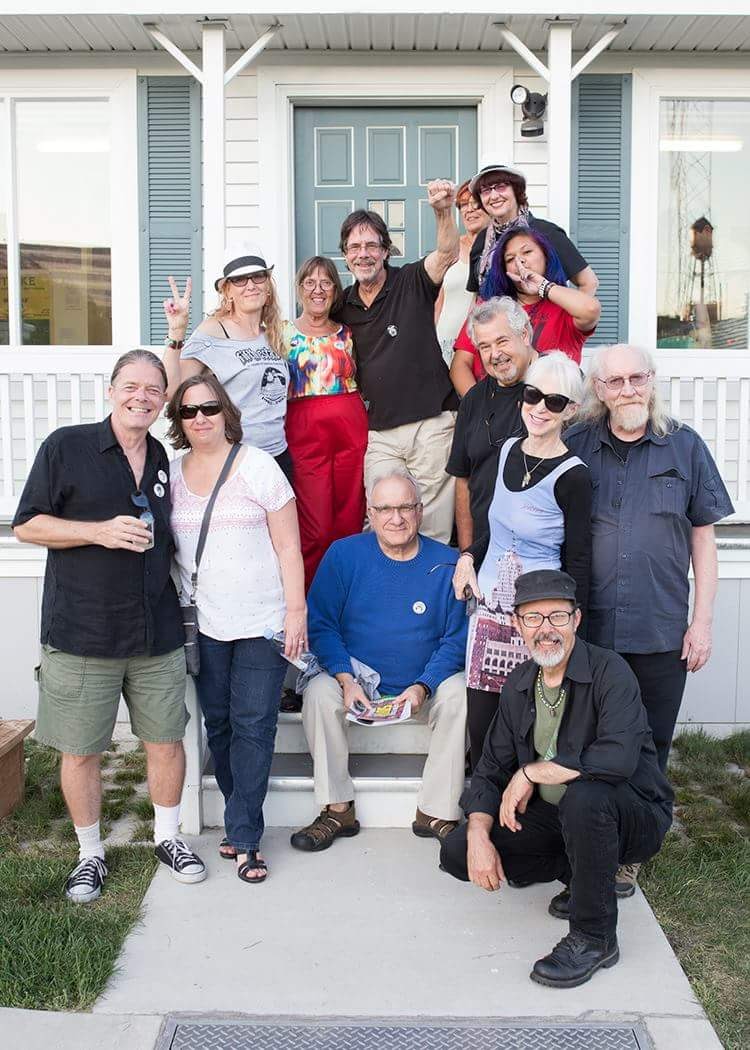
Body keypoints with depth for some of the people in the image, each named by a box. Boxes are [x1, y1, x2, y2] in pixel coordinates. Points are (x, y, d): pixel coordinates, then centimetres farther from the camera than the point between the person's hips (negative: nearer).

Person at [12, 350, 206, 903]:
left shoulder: (164, 460, 10)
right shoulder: (66, 446, -4)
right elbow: (27, 525, -5)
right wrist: (100, 531, -17)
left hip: (157, 632, 4)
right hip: (81, 632, -4)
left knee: (166, 739, 11)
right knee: (81, 751, 7)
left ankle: (168, 837, 32)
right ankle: (91, 853, 27)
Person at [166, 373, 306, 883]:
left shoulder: (258, 465, -2)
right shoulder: (171, 473, 7)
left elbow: (288, 546, -3)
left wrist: (296, 610, -9)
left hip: (262, 623, -3)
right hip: (204, 625, 4)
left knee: (253, 727, -2)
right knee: (218, 724, 10)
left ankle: (244, 837, 6)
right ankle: (243, 822, 26)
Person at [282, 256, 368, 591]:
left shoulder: (347, 333, 15)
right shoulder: (285, 334, 6)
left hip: (352, 430, 3)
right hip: (305, 431, -3)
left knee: (349, 522, 4)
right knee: (315, 529, -9)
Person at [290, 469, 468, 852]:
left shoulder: (446, 563, -3)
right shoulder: (344, 554, -3)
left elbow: (456, 639, -2)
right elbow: (320, 624, -4)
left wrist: (422, 687, -17)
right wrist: (346, 679, -19)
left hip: (424, 685, 0)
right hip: (356, 681, 0)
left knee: (459, 694, -28)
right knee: (319, 692, -28)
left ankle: (436, 813, -14)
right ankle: (337, 810, -15)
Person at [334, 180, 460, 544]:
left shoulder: (411, 283, -2)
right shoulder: (342, 305, 10)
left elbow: (447, 255, -22)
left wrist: (444, 211, -39)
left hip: (430, 424, -3)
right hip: (378, 432, 3)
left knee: (434, 525, 2)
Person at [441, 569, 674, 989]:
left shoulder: (609, 671, -20)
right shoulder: (519, 684, 2)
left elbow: (617, 758, -36)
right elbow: (491, 769, 5)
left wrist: (531, 773, -24)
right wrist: (479, 836, -13)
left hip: (636, 816, -6)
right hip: (555, 817, 7)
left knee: (585, 794, -39)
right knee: (457, 852, -6)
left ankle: (594, 938, -18)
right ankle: (583, 872, 11)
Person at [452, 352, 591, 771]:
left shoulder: (572, 476, -12)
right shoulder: (509, 450, 6)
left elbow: (578, 562, -8)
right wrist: (468, 556, 5)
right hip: (489, 608, 6)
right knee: (480, 723, 9)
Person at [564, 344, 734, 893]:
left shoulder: (685, 446, 3)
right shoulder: (576, 446, 3)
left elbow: (703, 538, 5)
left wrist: (702, 620, 1)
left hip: (661, 633, 0)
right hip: (586, 629, 0)